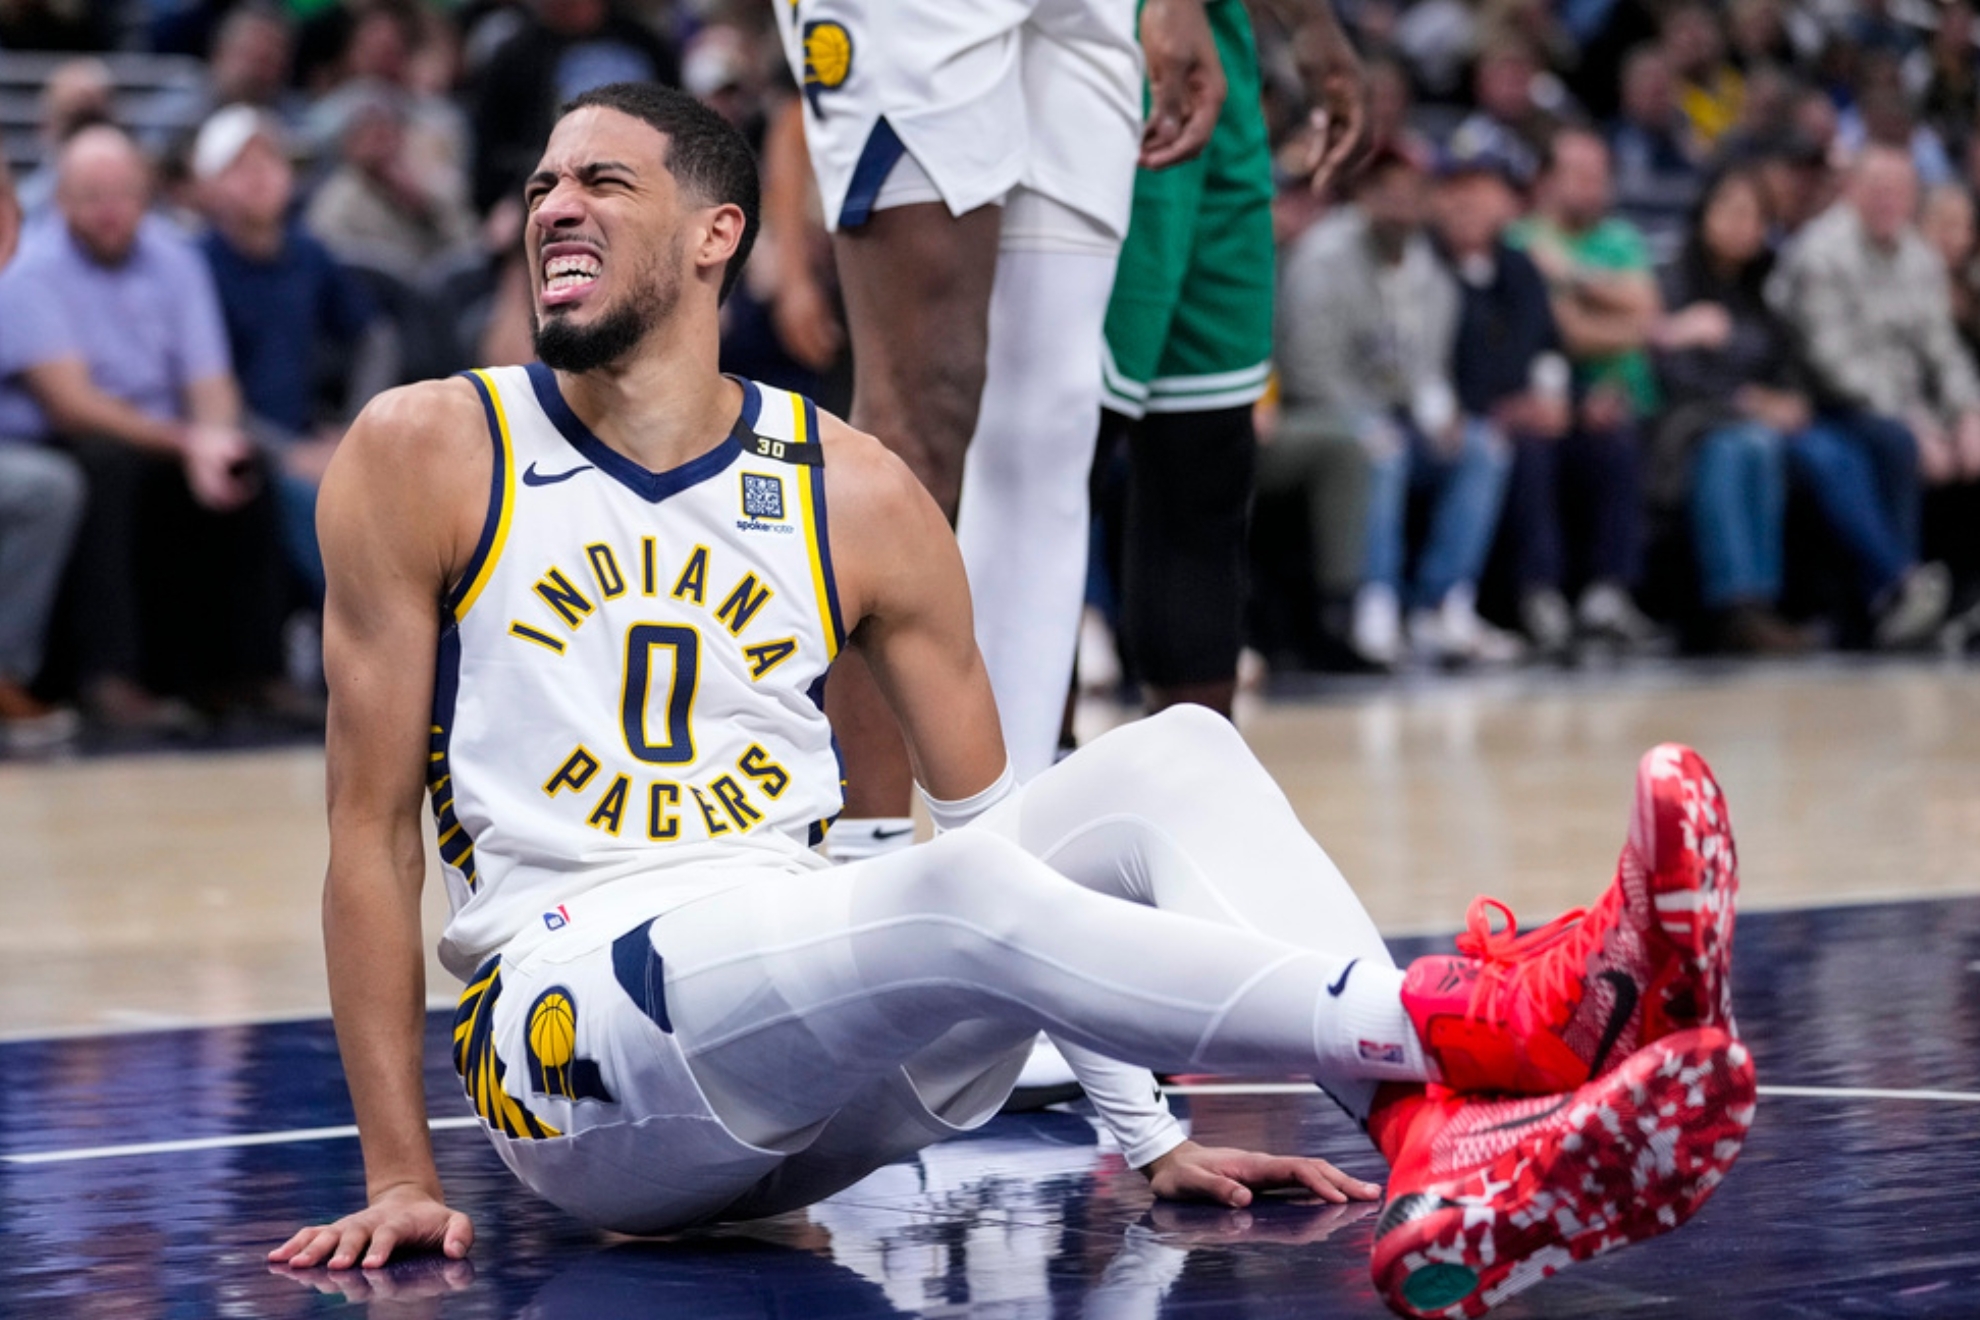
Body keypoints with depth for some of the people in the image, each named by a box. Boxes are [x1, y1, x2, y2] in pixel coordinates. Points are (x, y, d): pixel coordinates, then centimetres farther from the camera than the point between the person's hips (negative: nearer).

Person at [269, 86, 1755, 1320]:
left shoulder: (856, 495, 10)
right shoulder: (424, 458, 2)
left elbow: (999, 816, 13)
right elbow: (372, 826, 2)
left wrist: (1150, 1135, 6)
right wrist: (402, 1180, -3)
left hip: (812, 1080, 4)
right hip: (568, 1036, -4)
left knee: (1175, 759, -16)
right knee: (963, 898, -33)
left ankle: (1446, 1162, -40)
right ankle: (1493, 1024, -43)